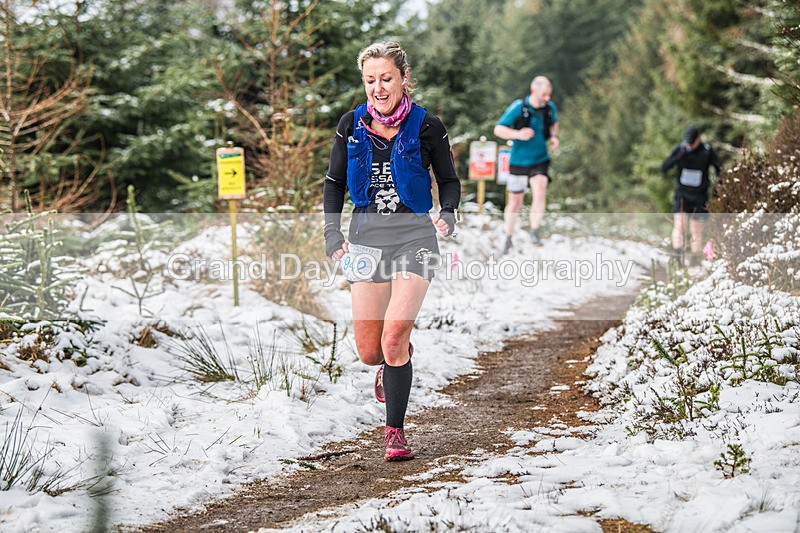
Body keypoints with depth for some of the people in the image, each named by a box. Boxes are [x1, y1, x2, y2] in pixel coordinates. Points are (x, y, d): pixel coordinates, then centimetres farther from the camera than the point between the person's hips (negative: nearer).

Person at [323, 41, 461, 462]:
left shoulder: (426, 127, -3)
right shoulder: (352, 125, 4)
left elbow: (449, 179, 9)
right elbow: (334, 182, 14)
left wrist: (448, 213, -11)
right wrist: (332, 234, 3)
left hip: (414, 235, -3)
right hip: (366, 236, 3)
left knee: (393, 339, -18)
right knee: (369, 352, 2)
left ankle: (395, 432, -4)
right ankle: (394, 361, 40)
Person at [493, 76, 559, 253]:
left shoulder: (550, 107, -4)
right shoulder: (518, 107, -17)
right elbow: (498, 129, -14)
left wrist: (554, 136, -2)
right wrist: (518, 134, -30)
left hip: (540, 160, 2)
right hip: (519, 162, -2)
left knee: (540, 193, -22)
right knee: (515, 202, 8)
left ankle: (534, 232, -11)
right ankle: (508, 239, 27)